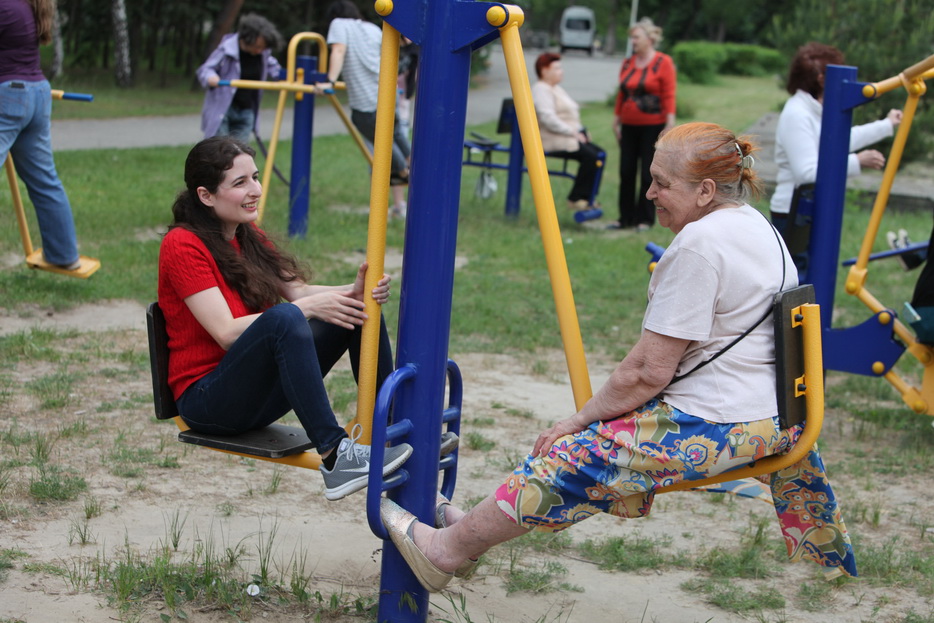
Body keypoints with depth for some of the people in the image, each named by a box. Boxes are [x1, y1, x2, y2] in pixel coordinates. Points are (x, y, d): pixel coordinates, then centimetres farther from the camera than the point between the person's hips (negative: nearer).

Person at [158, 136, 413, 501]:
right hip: (207, 400, -8)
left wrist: (353, 292, -19)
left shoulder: (249, 237, 12)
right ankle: (334, 457, -36)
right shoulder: (183, 245, -14)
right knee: (284, 318, -35)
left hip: (260, 394, 8)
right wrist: (308, 308, -26)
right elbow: (226, 333, -21)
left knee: (357, 308, -5)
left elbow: (298, 290, 1)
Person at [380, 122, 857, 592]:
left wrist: (577, 421, -7)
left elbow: (649, 371, -19)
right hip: (786, 414, 9)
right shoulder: (756, 224, 12)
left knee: (574, 456, -5)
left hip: (721, 427, -9)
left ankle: (448, 548, 3)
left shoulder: (698, 245, -19)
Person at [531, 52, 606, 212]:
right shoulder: (541, 90, -10)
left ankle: (585, 198, -7)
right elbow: (548, 119, -21)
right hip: (554, 140, -10)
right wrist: (573, 132, -19)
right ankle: (576, 199, -16)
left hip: (571, 137, 10)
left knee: (600, 153, -8)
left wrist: (581, 132, 10)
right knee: (590, 156, -24)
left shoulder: (556, 89, 23)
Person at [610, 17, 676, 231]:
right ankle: (626, 217, 14)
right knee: (626, 172, 5)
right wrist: (617, 120, 13)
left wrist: (670, 124, -15)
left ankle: (645, 219, 8)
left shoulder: (663, 63, -6)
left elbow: (669, 95, -9)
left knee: (648, 173, 0)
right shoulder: (627, 64, 11)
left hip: (653, 125, -5)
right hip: (630, 125, 6)